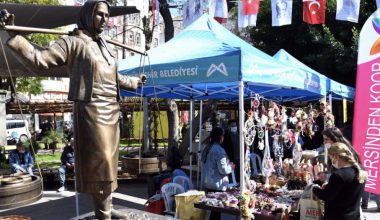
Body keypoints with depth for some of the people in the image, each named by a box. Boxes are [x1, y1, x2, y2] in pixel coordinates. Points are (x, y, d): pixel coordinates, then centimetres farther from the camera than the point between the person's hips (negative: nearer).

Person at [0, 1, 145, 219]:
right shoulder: (72, 42, -4)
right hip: (91, 111, -8)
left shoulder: (104, 46, 18)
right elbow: (40, 58, -16)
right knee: (99, 161, -5)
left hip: (111, 111, 8)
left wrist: (135, 81, 46)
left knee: (109, 161, 12)